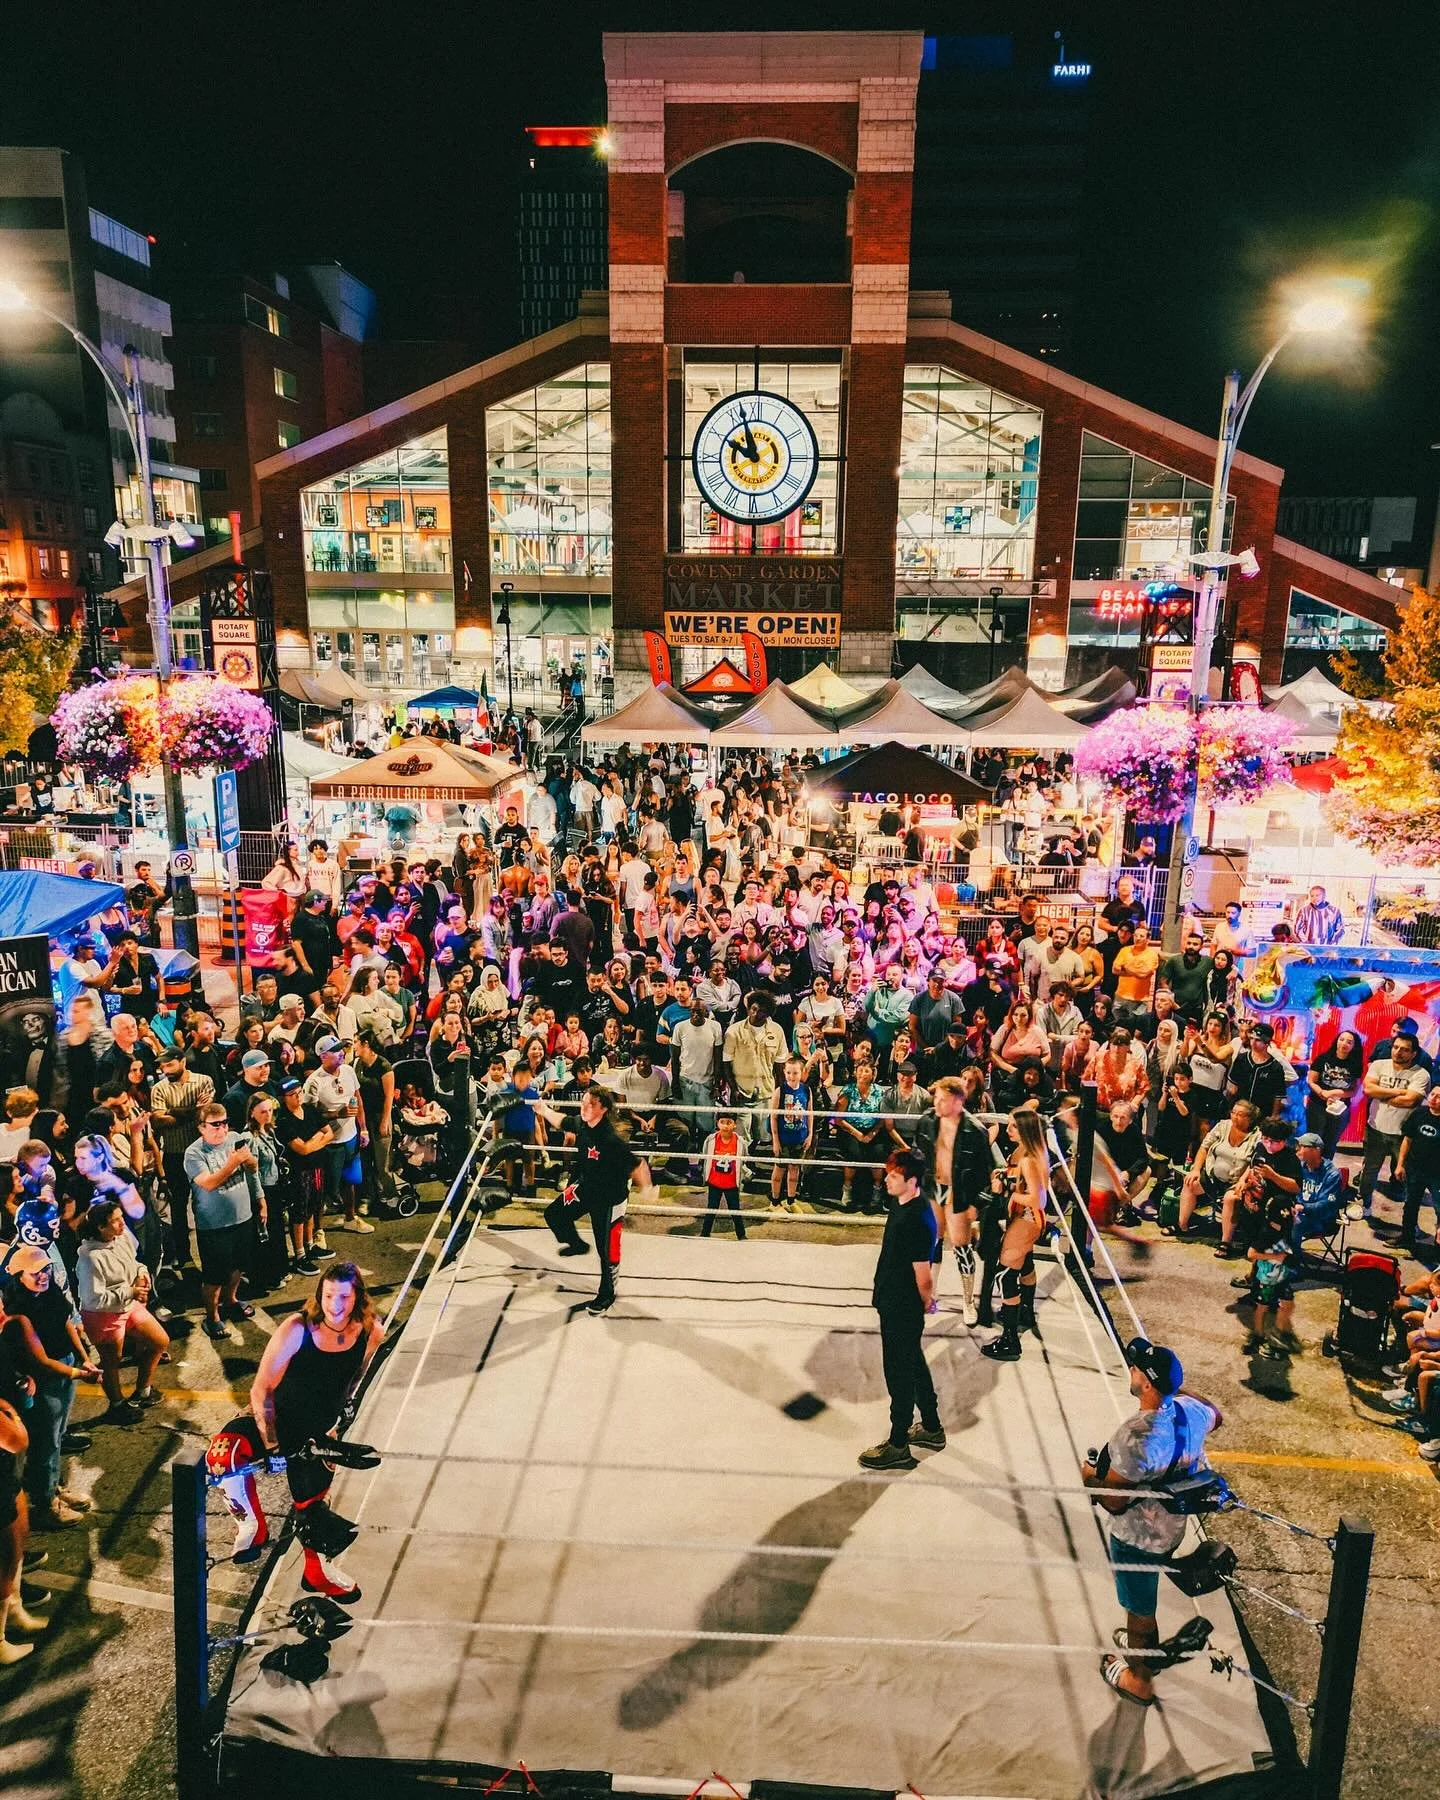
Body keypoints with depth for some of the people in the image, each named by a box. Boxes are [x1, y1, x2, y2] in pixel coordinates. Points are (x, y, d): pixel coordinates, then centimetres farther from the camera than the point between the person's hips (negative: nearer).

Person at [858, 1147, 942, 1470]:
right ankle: (932, 1429, 41)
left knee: (900, 1374, 6)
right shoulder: (901, 1203, -1)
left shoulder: (919, 1220, -30)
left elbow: (924, 1276, -25)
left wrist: (926, 1301, -6)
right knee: (914, 1366, 23)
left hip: (904, 1310, -9)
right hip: (892, 1303, 9)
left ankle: (898, 1446, 21)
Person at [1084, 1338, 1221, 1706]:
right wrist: (1180, 1389, 16)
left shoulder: (1135, 1437, -39)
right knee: (1145, 1599, 33)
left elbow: (1113, 1501, -29)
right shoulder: (1191, 1412, -16)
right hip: (1172, 1527, 7)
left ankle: (1139, 1680, 42)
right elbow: (1217, 1416, 10)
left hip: (1137, 1539, -7)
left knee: (1139, 1607, 19)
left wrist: (1090, 1476, -10)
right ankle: (1146, 1647, 57)